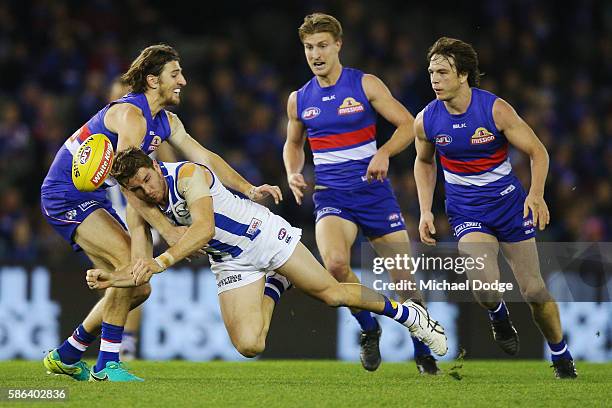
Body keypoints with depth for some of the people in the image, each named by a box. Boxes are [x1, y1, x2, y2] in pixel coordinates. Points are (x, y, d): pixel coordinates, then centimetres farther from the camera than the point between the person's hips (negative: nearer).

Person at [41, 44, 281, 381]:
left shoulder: (166, 122, 8)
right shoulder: (131, 115, -23)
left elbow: (204, 157, 10)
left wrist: (249, 190, -2)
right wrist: (167, 230, -33)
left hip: (93, 199, 10)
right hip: (65, 196, -10)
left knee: (138, 288, 8)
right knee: (130, 263, -25)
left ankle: (65, 356, 18)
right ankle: (107, 365, -20)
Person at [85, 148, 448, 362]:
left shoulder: (188, 175, -26)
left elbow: (203, 229, -40)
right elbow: (141, 272, -8)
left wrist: (161, 262, -51)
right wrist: (110, 279, -29)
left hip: (263, 234, -5)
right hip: (230, 263, 5)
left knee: (330, 293, -6)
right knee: (248, 346, -10)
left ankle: (407, 314, 19)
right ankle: (274, 286, 22)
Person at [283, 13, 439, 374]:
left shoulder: (365, 85, -2)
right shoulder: (299, 100, 7)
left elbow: (408, 124, -4)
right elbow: (294, 143, 25)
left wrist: (384, 153, -22)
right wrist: (293, 174, 5)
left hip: (374, 191, -1)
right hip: (331, 195, 1)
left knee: (405, 277, -1)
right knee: (335, 262, -28)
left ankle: (423, 353, 20)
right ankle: (369, 329, -3)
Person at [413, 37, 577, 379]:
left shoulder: (496, 109, -16)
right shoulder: (426, 120, -8)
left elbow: (538, 152, -8)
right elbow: (424, 162, 13)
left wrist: (536, 194, -24)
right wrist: (426, 211, 4)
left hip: (509, 204, -1)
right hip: (466, 212, 1)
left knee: (534, 290, 1)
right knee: (485, 284, -26)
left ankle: (562, 358, 24)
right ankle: (499, 318, 10)